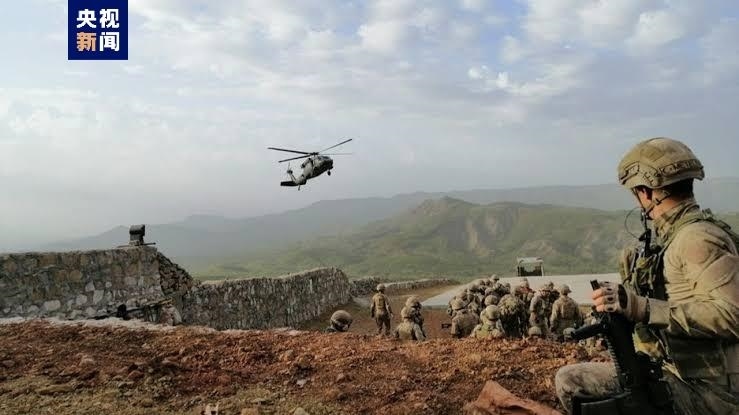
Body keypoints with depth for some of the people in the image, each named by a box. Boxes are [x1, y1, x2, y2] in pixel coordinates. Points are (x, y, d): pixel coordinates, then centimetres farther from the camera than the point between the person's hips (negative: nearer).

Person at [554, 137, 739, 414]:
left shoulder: (698, 239, -17)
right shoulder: (681, 236, 11)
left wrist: (644, 308, -32)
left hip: (704, 390, -9)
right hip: (673, 373, 9)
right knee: (568, 380, 8)